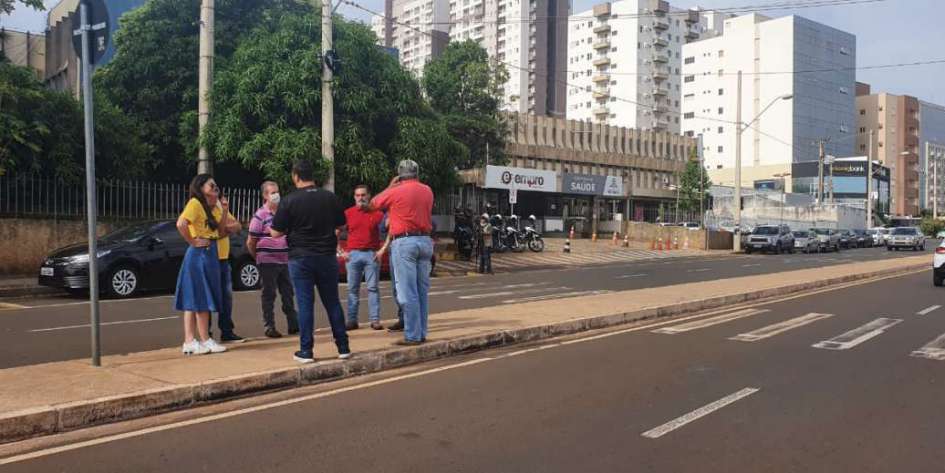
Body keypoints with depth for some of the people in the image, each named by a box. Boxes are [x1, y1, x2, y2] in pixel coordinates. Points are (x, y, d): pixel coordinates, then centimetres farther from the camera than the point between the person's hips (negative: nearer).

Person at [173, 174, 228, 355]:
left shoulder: (213, 206, 14)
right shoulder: (195, 203, -12)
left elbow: (220, 228, 16)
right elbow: (181, 224, -26)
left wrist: (224, 210, 3)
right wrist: (193, 241, -17)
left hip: (210, 254, 9)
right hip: (199, 254, -9)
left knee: (194, 301, 9)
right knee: (201, 300, -3)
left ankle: (190, 342, 11)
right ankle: (205, 341, 4)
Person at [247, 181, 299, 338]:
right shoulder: (260, 215, -8)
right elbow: (250, 242, -5)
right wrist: (259, 258, 3)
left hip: (285, 261, 6)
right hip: (268, 262, -6)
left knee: (288, 294, 11)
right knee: (269, 295, 1)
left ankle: (293, 324, 20)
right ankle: (270, 327, 8)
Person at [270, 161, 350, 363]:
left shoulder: (289, 201, -9)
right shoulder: (330, 197, 0)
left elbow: (276, 233, -6)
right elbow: (340, 225, 11)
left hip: (300, 257, -3)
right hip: (327, 256, 3)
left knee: (305, 304, 2)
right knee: (333, 302, 10)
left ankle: (306, 351, 4)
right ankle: (343, 347, 13)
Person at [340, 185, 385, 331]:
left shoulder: (377, 213, 3)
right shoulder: (348, 213, 6)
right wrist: (341, 251, 3)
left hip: (372, 254, -1)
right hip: (353, 254, 1)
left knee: (373, 288, -1)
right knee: (352, 289, 4)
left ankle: (375, 320, 1)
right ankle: (352, 320, 9)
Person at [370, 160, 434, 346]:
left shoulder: (396, 191, -6)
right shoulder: (427, 191, 10)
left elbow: (375, 203, 9)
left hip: (404, 241, -6)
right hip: (425, 241, 6)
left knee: (408, 293, -4)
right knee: (422, 291, 10)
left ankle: (412, 336, -4)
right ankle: (422, 333, 15)